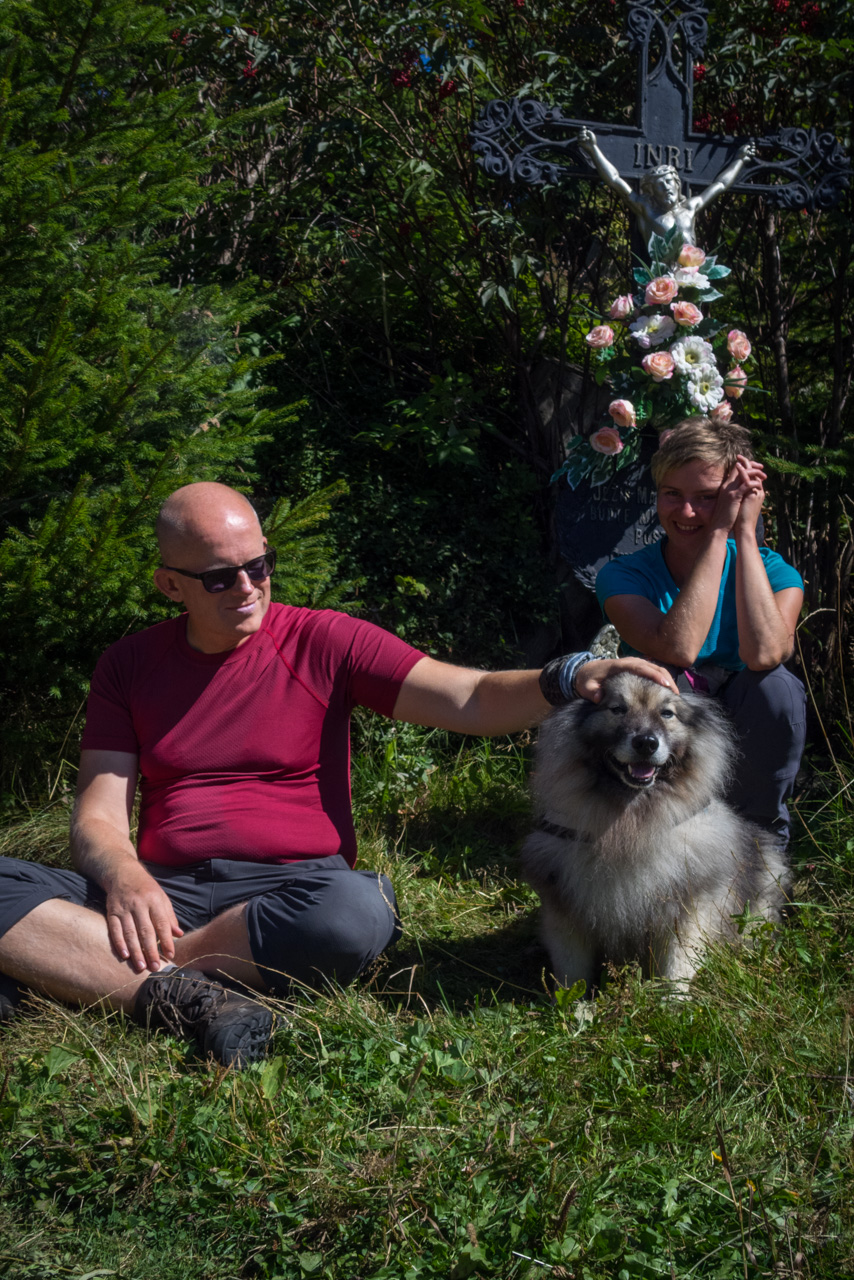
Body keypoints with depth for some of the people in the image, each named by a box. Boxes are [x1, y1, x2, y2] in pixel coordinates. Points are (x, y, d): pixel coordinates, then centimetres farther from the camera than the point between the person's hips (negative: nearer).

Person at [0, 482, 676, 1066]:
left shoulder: (323, 641, 4)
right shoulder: (130, 664, 11)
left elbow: (469, 700, -4)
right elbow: (98, 816, 5)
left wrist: (569, 679, -24)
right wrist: (126, 878, -19)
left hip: (290, 887, 0)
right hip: (161, 894, 1)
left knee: (358, 911, -38)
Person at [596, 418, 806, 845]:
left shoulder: (773, 571, -7)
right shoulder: (624, 576, -10)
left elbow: (763, 654, -31)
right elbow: (677, 650, -32)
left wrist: (745, 532, -24)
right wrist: (718, 534, -26)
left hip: (745, 757, 1)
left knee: (777, 686, -29)